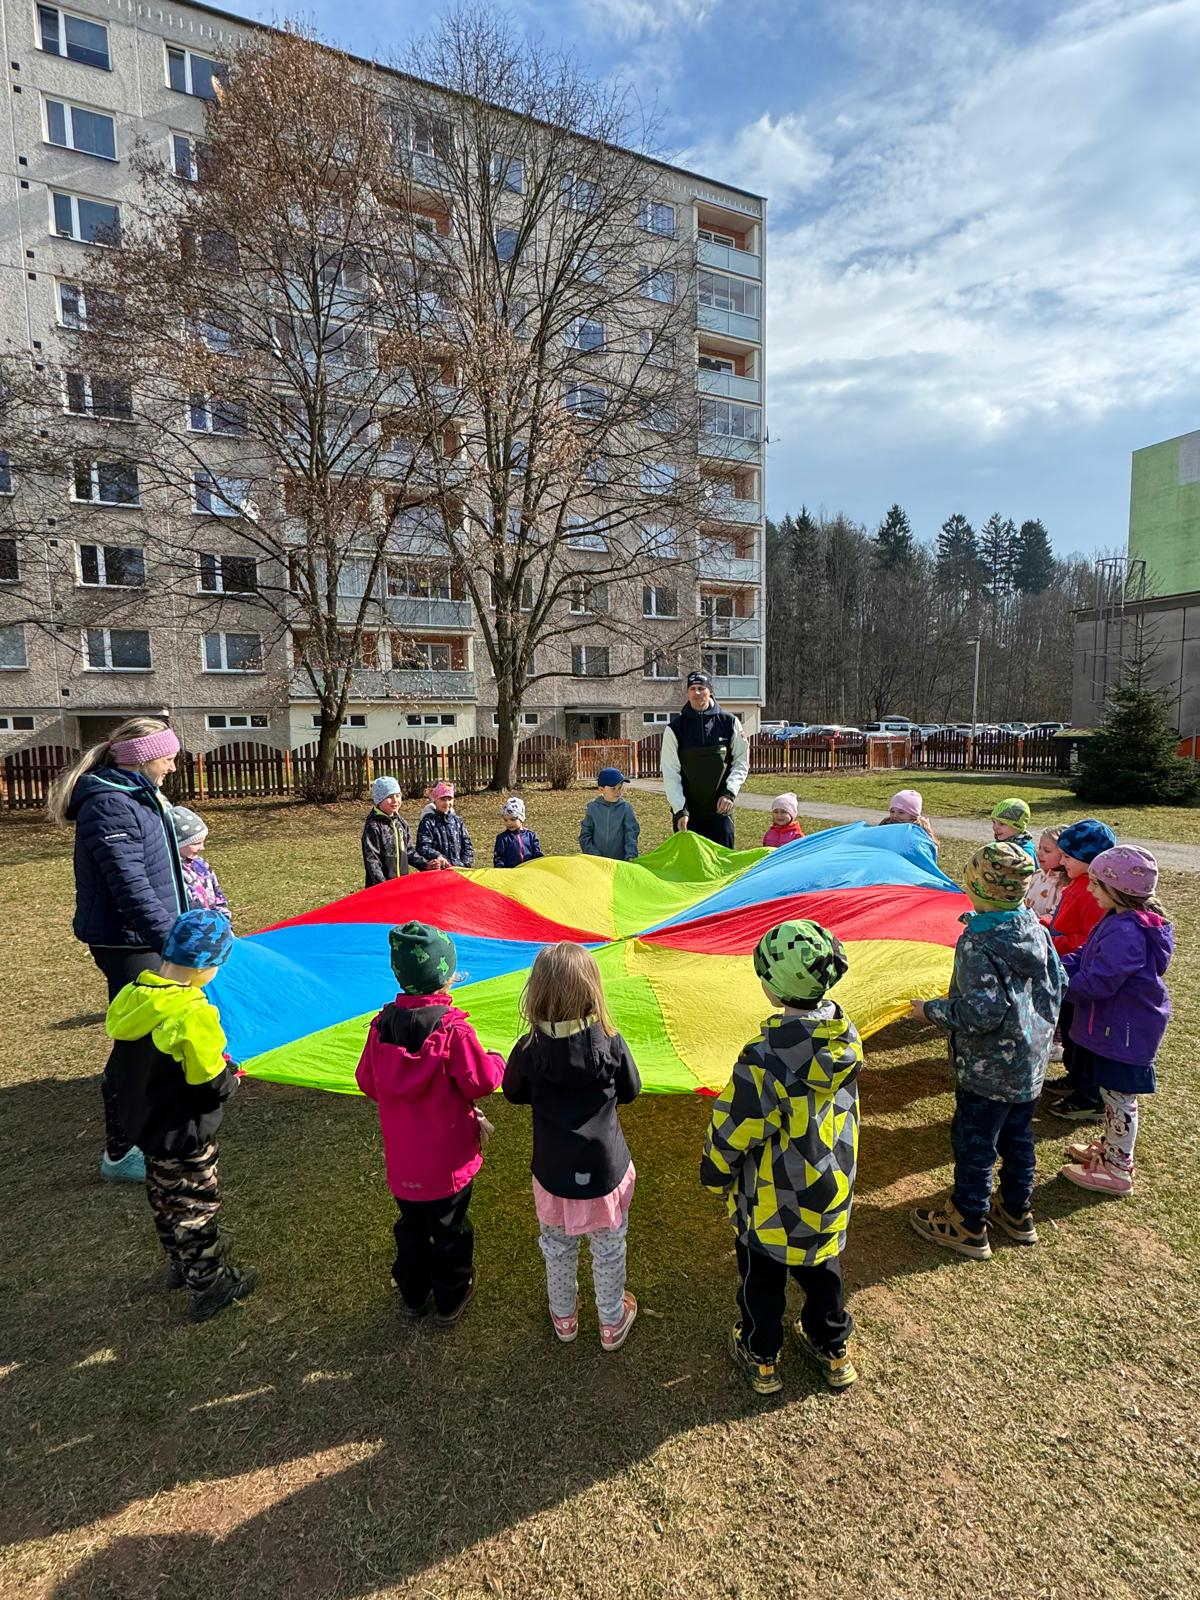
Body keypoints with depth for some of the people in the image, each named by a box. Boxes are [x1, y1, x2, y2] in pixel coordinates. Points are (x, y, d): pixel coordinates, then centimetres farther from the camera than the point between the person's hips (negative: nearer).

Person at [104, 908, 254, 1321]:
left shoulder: (132, 997, -7)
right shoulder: (193, 1014, -31)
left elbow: (123, 1068, 5)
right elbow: (211, 1086, -25)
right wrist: (232, 1075, -5)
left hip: (143, 1122, 8)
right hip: (183, 1135, -8)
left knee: (164, 1197, 25)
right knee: (196, 1205, 10)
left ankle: (180, 1265, 46)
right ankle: (210, 1285, 26)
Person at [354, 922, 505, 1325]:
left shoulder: (382, 1023, -10)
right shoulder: (453, 1028, -25)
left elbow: (366, 1081, 1)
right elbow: (481, 1081, -19)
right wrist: (497, 1061, 1)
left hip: (402, 1159, 4)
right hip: (447, 1159, -4)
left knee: (411, 1225, 25)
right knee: (450, 1230, 18)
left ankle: (412, 1296, 44)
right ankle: (450, 1301, 36)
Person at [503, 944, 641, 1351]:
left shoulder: (529, 1049, -20)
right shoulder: (610, 1044, -21)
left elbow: (514, 1093, 0)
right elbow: (631, 1091, -3)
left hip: (553, 1173, 1)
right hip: (605, 1169, -1)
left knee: (558, 1247, 26)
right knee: (608, 1248, 23)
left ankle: (564, 1317, 48)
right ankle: (612, 1322, 44)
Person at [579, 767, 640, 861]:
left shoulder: (626, 808, 0)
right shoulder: (592, 808, 1)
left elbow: (631, 834, -5)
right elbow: (585, 836, 2)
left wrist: (631, 856, -17)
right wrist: (594, 855, -8)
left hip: (621, 861, -1)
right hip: (596, 861, 1)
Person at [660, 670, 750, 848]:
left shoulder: (729, 722, 1)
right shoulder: (675, 728, -2)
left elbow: (742, 761, 5)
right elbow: (670, 774, -6)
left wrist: (730, 792, -9)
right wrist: (680, 809, -14)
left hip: (720, 809, 1)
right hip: (687, 812, 0)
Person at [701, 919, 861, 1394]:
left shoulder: (766, 1056, -35)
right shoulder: (845, 1035, -15)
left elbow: (733, 1128, -22)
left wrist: (716, 1176, -3)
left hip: (773, 1200, -5)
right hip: (831, 1190, 5)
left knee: (761, 1279, 20)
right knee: (822, 1269, 28)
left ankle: (760, 1358, 41)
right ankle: (833, 1349, 48)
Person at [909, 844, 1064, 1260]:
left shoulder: (977, 943, -27)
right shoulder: (1037, 930, -3)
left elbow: (981, 1012, -29)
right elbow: (1059, 983, 8)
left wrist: (930, 1010, -17)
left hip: (988, 1069, -8)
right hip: (1032, 1062, 8)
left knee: (973, 1145, 9)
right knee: (1018, 1138, 23)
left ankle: (968, 1226, 24)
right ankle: (1016, 1213, 40)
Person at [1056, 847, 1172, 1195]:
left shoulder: (1126, 932, -30)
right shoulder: (1119, 919, 3)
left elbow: (1096, 983, -29)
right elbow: (1086, 957, 10)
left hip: (1126, 1031, -9)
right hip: (1115, 1024, 9)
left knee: (1119, 1096, 6)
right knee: (1111, 1092, 23)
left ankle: (1116, 1170, 21)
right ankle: (1109, 1148, 41)